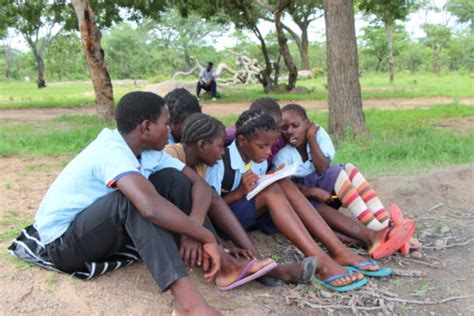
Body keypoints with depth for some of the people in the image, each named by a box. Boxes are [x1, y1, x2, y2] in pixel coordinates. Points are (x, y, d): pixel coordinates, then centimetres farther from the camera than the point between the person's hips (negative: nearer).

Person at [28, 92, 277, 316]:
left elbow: (199, 184, -6)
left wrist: (192, 229, -25)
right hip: (63, 242, -8)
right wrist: (207, 237, -34)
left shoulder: (150, 150, -4)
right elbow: (152, 208, -46)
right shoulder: (112, 151, -30)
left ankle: (223, 265, -12)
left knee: (171, 179, -8)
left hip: (106, 228, 8)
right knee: (135, 199, -35)